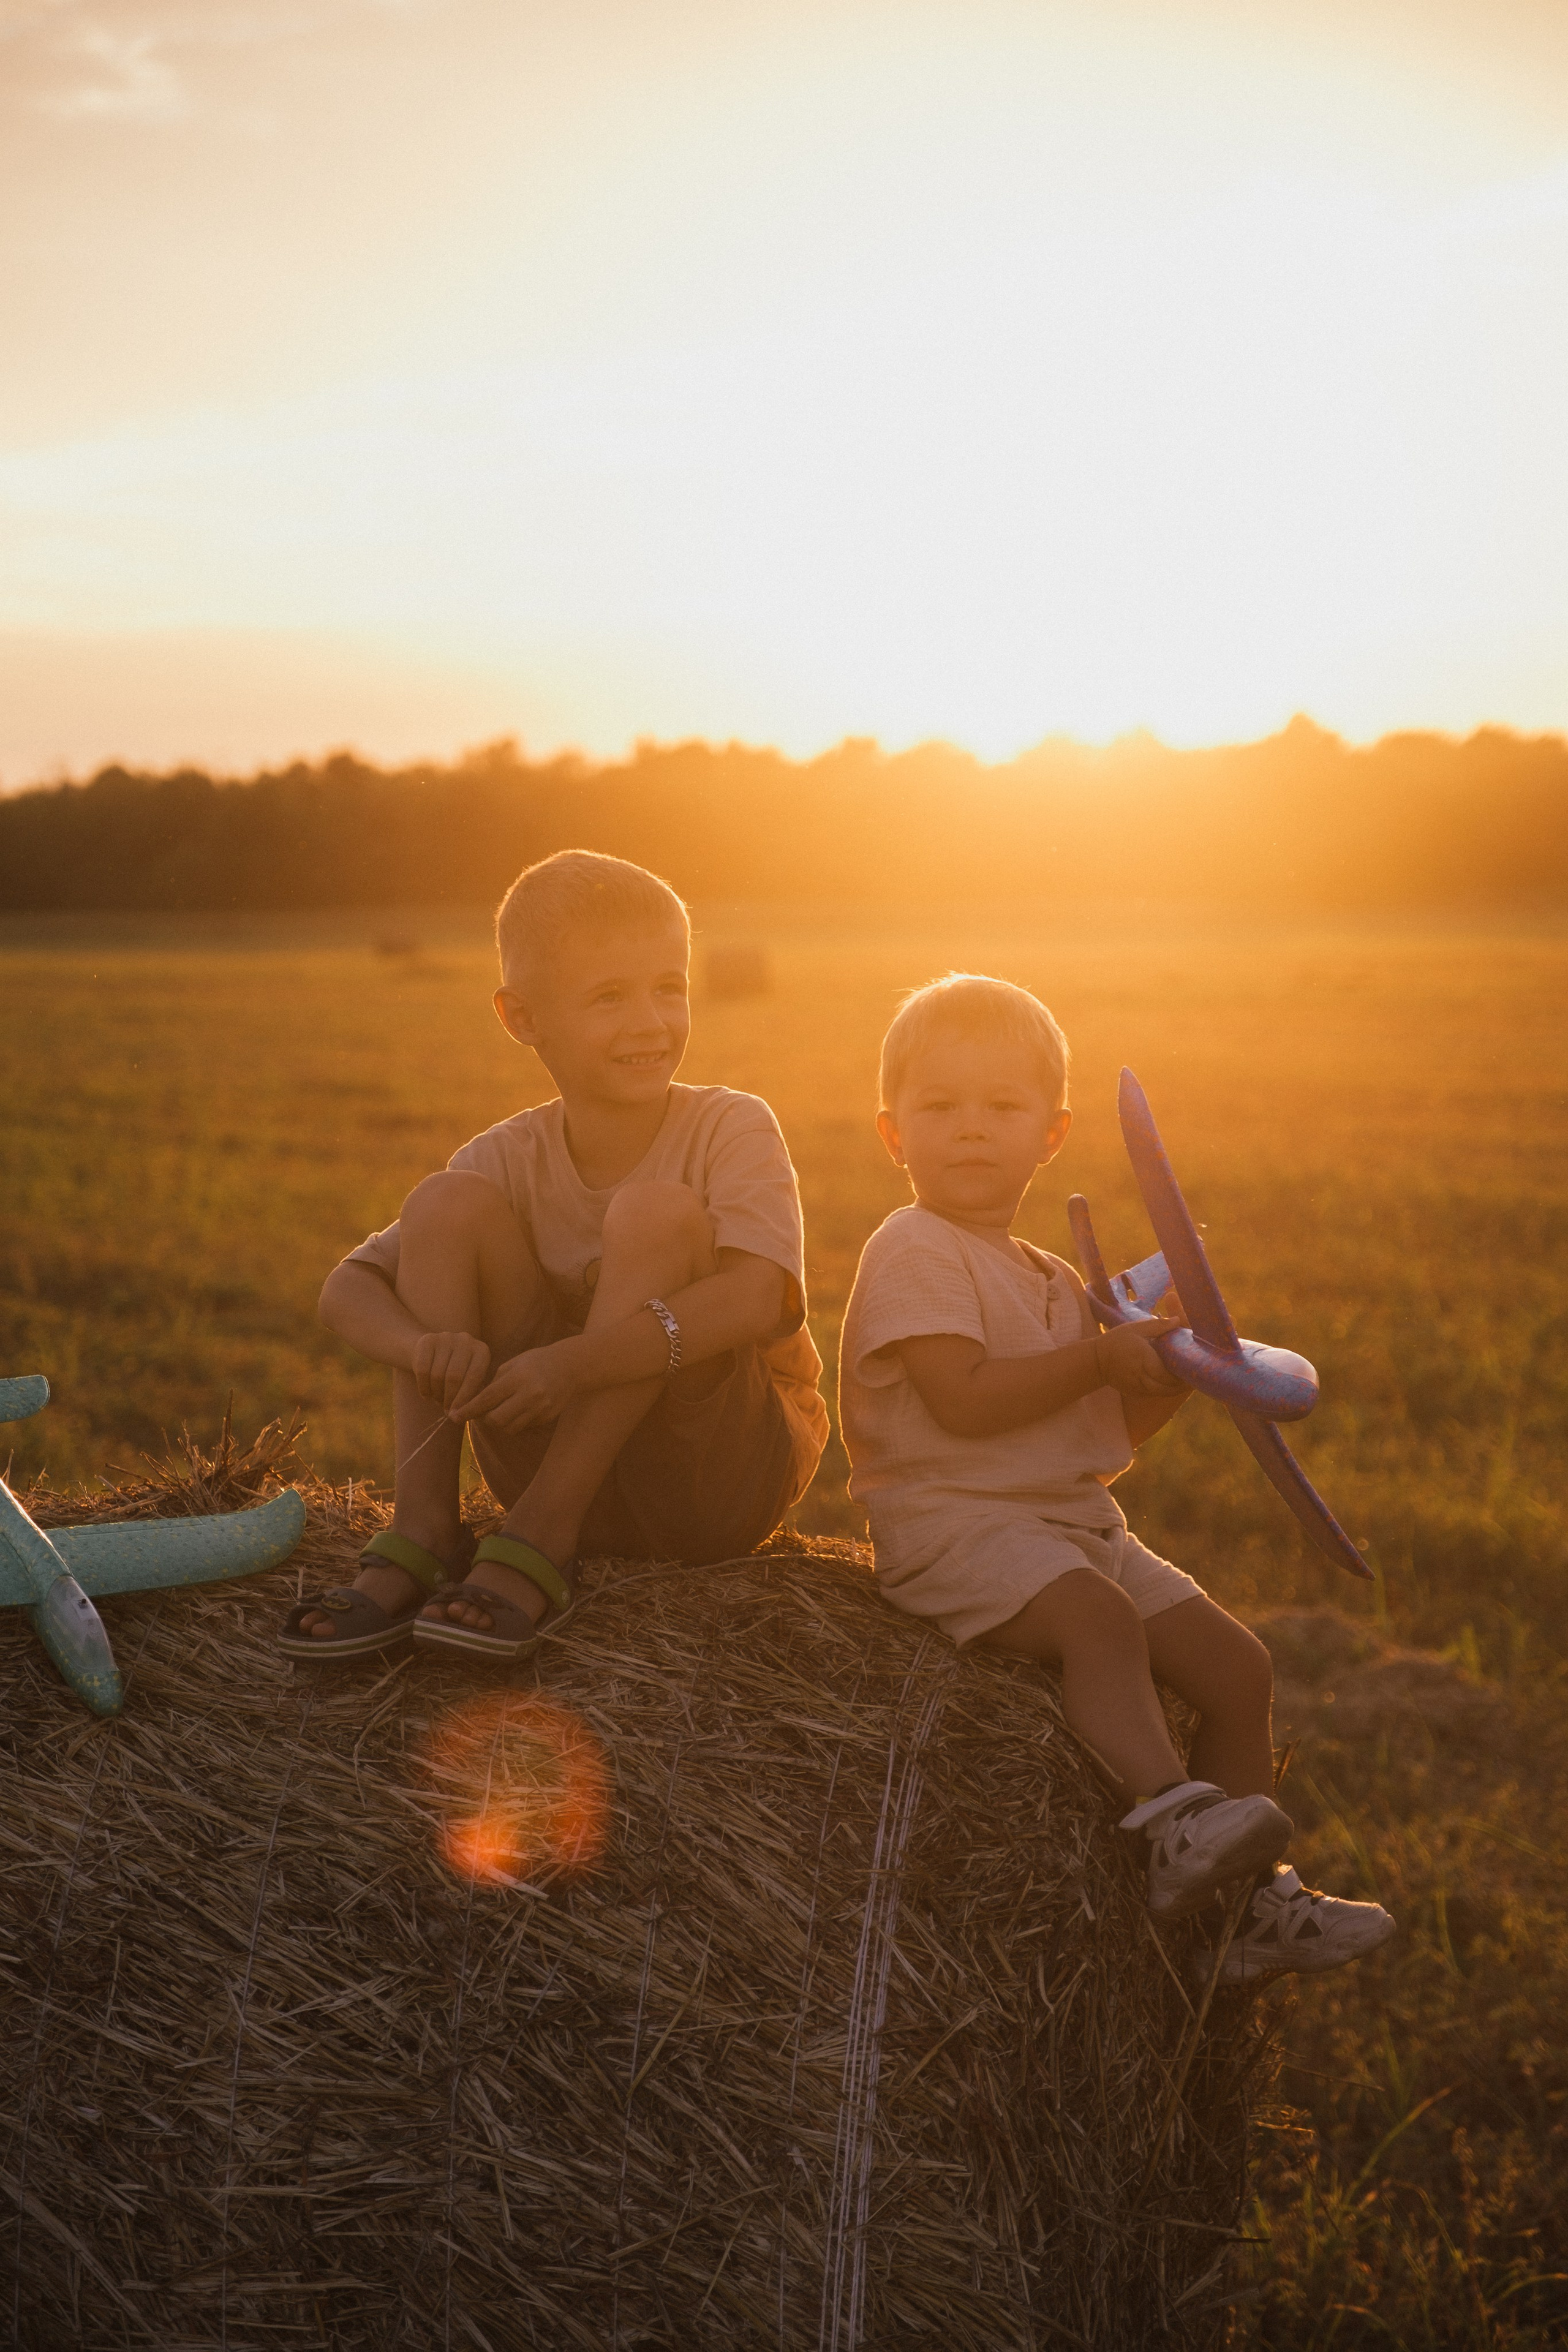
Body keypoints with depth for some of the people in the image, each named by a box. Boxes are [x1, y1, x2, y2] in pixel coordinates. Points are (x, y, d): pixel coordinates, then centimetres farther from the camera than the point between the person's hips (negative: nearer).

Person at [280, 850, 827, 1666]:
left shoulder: (733, 1130, -10)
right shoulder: (509, 1161, -1)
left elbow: (757, 1299, -28)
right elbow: (347, 1288, -5)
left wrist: (575, 1363, -40)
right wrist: (422, 1344, -30)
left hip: (722, 1480, -3)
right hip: (563, 1459, 3)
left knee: (659, 1212, -27)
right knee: (447, 1203, -13)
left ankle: (537, 1542, -26)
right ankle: (422, 1533, -17)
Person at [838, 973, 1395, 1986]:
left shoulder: (1053, 1281, 20)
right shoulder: (912, 1254, -7)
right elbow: (965, 1402, -20)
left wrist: (1170, 1377, 3)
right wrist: (1103, 1359, -13)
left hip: (1079, 1521, 9)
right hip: (953, 1522, -8)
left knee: (1237, 1665, 2)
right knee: (1100, 1618, -37)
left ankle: (1245, 1904, 8)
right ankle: (1169, 1823, -45)